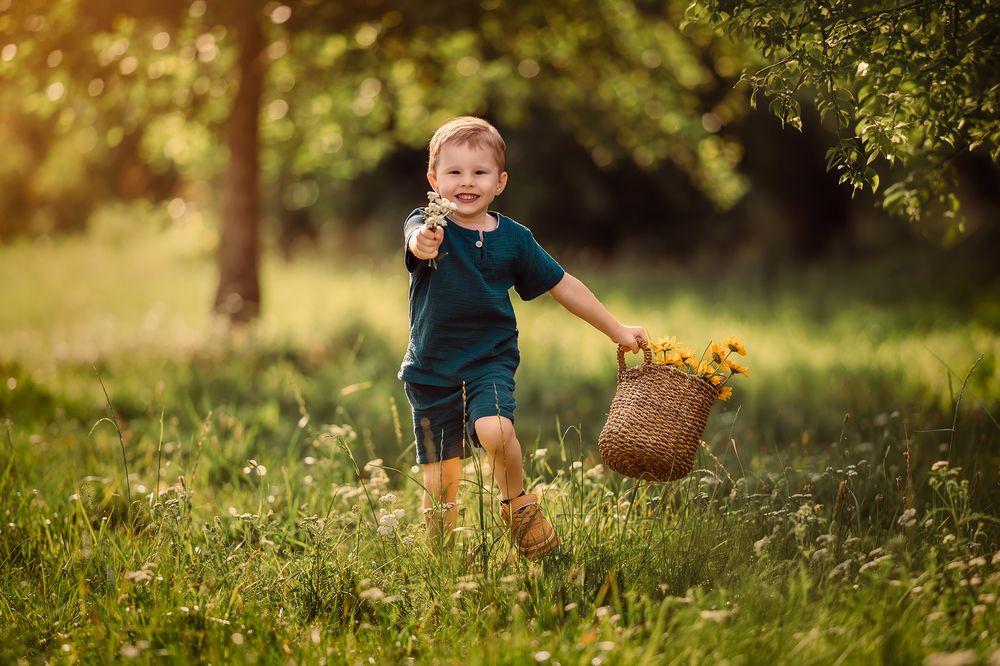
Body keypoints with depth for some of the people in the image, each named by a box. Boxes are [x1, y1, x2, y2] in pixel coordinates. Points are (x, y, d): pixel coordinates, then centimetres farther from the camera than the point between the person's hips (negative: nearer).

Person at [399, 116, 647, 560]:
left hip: (490, 362, 0)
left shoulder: (513, 239, -1)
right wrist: (424, 243, -59)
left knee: (494, 430, -28)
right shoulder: (428, 226, -8)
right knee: (439, 476, 2)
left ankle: (518, 504, 0)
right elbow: (417, 241, -34)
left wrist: (618, 331, 13)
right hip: (430, 370, 0)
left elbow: (563, 286, 10)